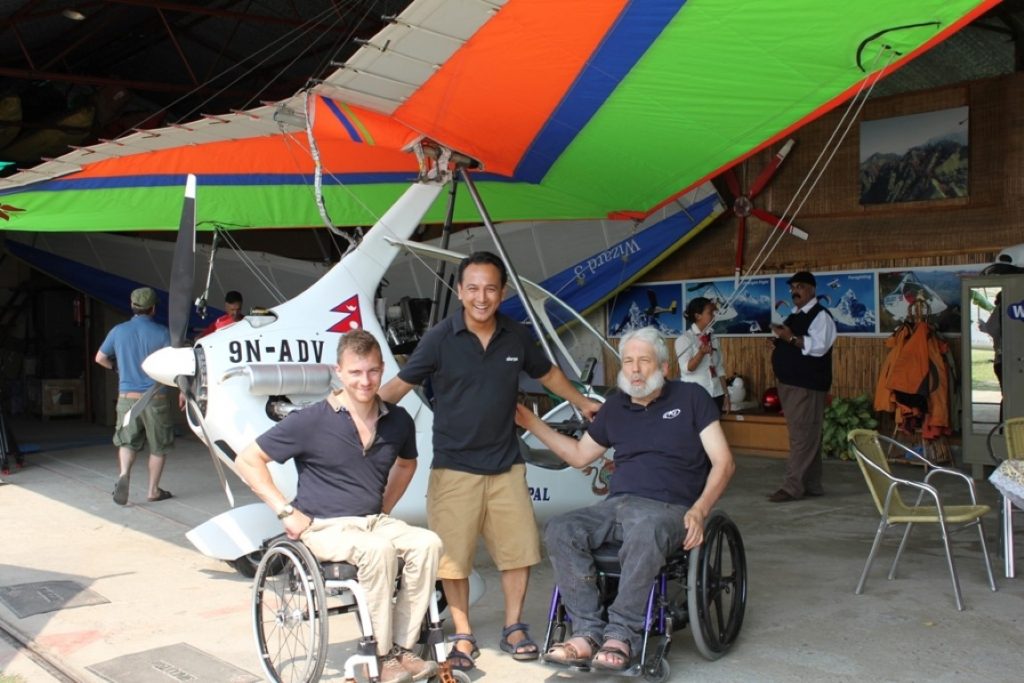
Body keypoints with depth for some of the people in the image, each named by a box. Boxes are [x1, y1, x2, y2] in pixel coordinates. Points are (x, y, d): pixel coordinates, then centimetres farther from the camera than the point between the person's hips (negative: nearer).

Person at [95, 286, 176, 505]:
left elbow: (100, 358, 14)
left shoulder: (118, 331, 2)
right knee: (158, 446, 11)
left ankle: (124, 474, -11)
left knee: (127, 442, 15)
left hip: (127, 397, 3)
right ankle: (153, 490, 17)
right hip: (155, 397, -2)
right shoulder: (161, 332, -8)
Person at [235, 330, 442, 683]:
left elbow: (407, 463, 26)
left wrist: (386, 507, 13)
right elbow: (247, 460, -7)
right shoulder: (312, 421, -11)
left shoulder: (397, 421, 3)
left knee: (427, 543, -23)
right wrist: (286, 511, -11)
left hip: (374, 522, 5)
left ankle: (403, 647, -14)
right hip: (324, 528, -5)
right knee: (378, 549, -34)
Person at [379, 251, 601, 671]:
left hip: (506, 465, 3)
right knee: (452, 557, 2)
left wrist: (583, 403, 27)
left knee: (519, 549, 8)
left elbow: (548, 374, 19)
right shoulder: (440, 339, -10)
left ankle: (513, 628, 26)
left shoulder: (516, 337, 1)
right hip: (454, 468, -3)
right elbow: (399, 386, -9)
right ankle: (463, 636, 19)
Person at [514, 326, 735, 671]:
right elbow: (578, 455, 28)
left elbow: (723, 463, 0)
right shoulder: (616, 406, 18)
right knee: (560, 530, -24)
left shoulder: (691, 398, 5)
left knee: (645, 531, -40)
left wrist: (699, 511, -16)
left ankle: (622, 634, -29)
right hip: (616, 504, 5)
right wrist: (532, 423, 21)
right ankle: (588, 630, -24)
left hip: (668, 508, -5)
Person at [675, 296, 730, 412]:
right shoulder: (684, 339, -7)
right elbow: (686, 368, -16)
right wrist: (701, 352, -31)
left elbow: (719, 368, 13)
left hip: (716, 395, 6)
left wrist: (726, 394, 9)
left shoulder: (713, 339, 11)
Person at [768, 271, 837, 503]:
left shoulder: (821, 315, -9)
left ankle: (793, 486, -10)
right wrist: (779, 341, 7)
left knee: (802, 436, -9)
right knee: (806, 436, 12)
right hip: (789, 383, 9)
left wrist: (791, 338, -26)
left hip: (807, 385, -9)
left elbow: (818, 346, -22)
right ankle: (811, 485, 18)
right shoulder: (793, 316, 19)